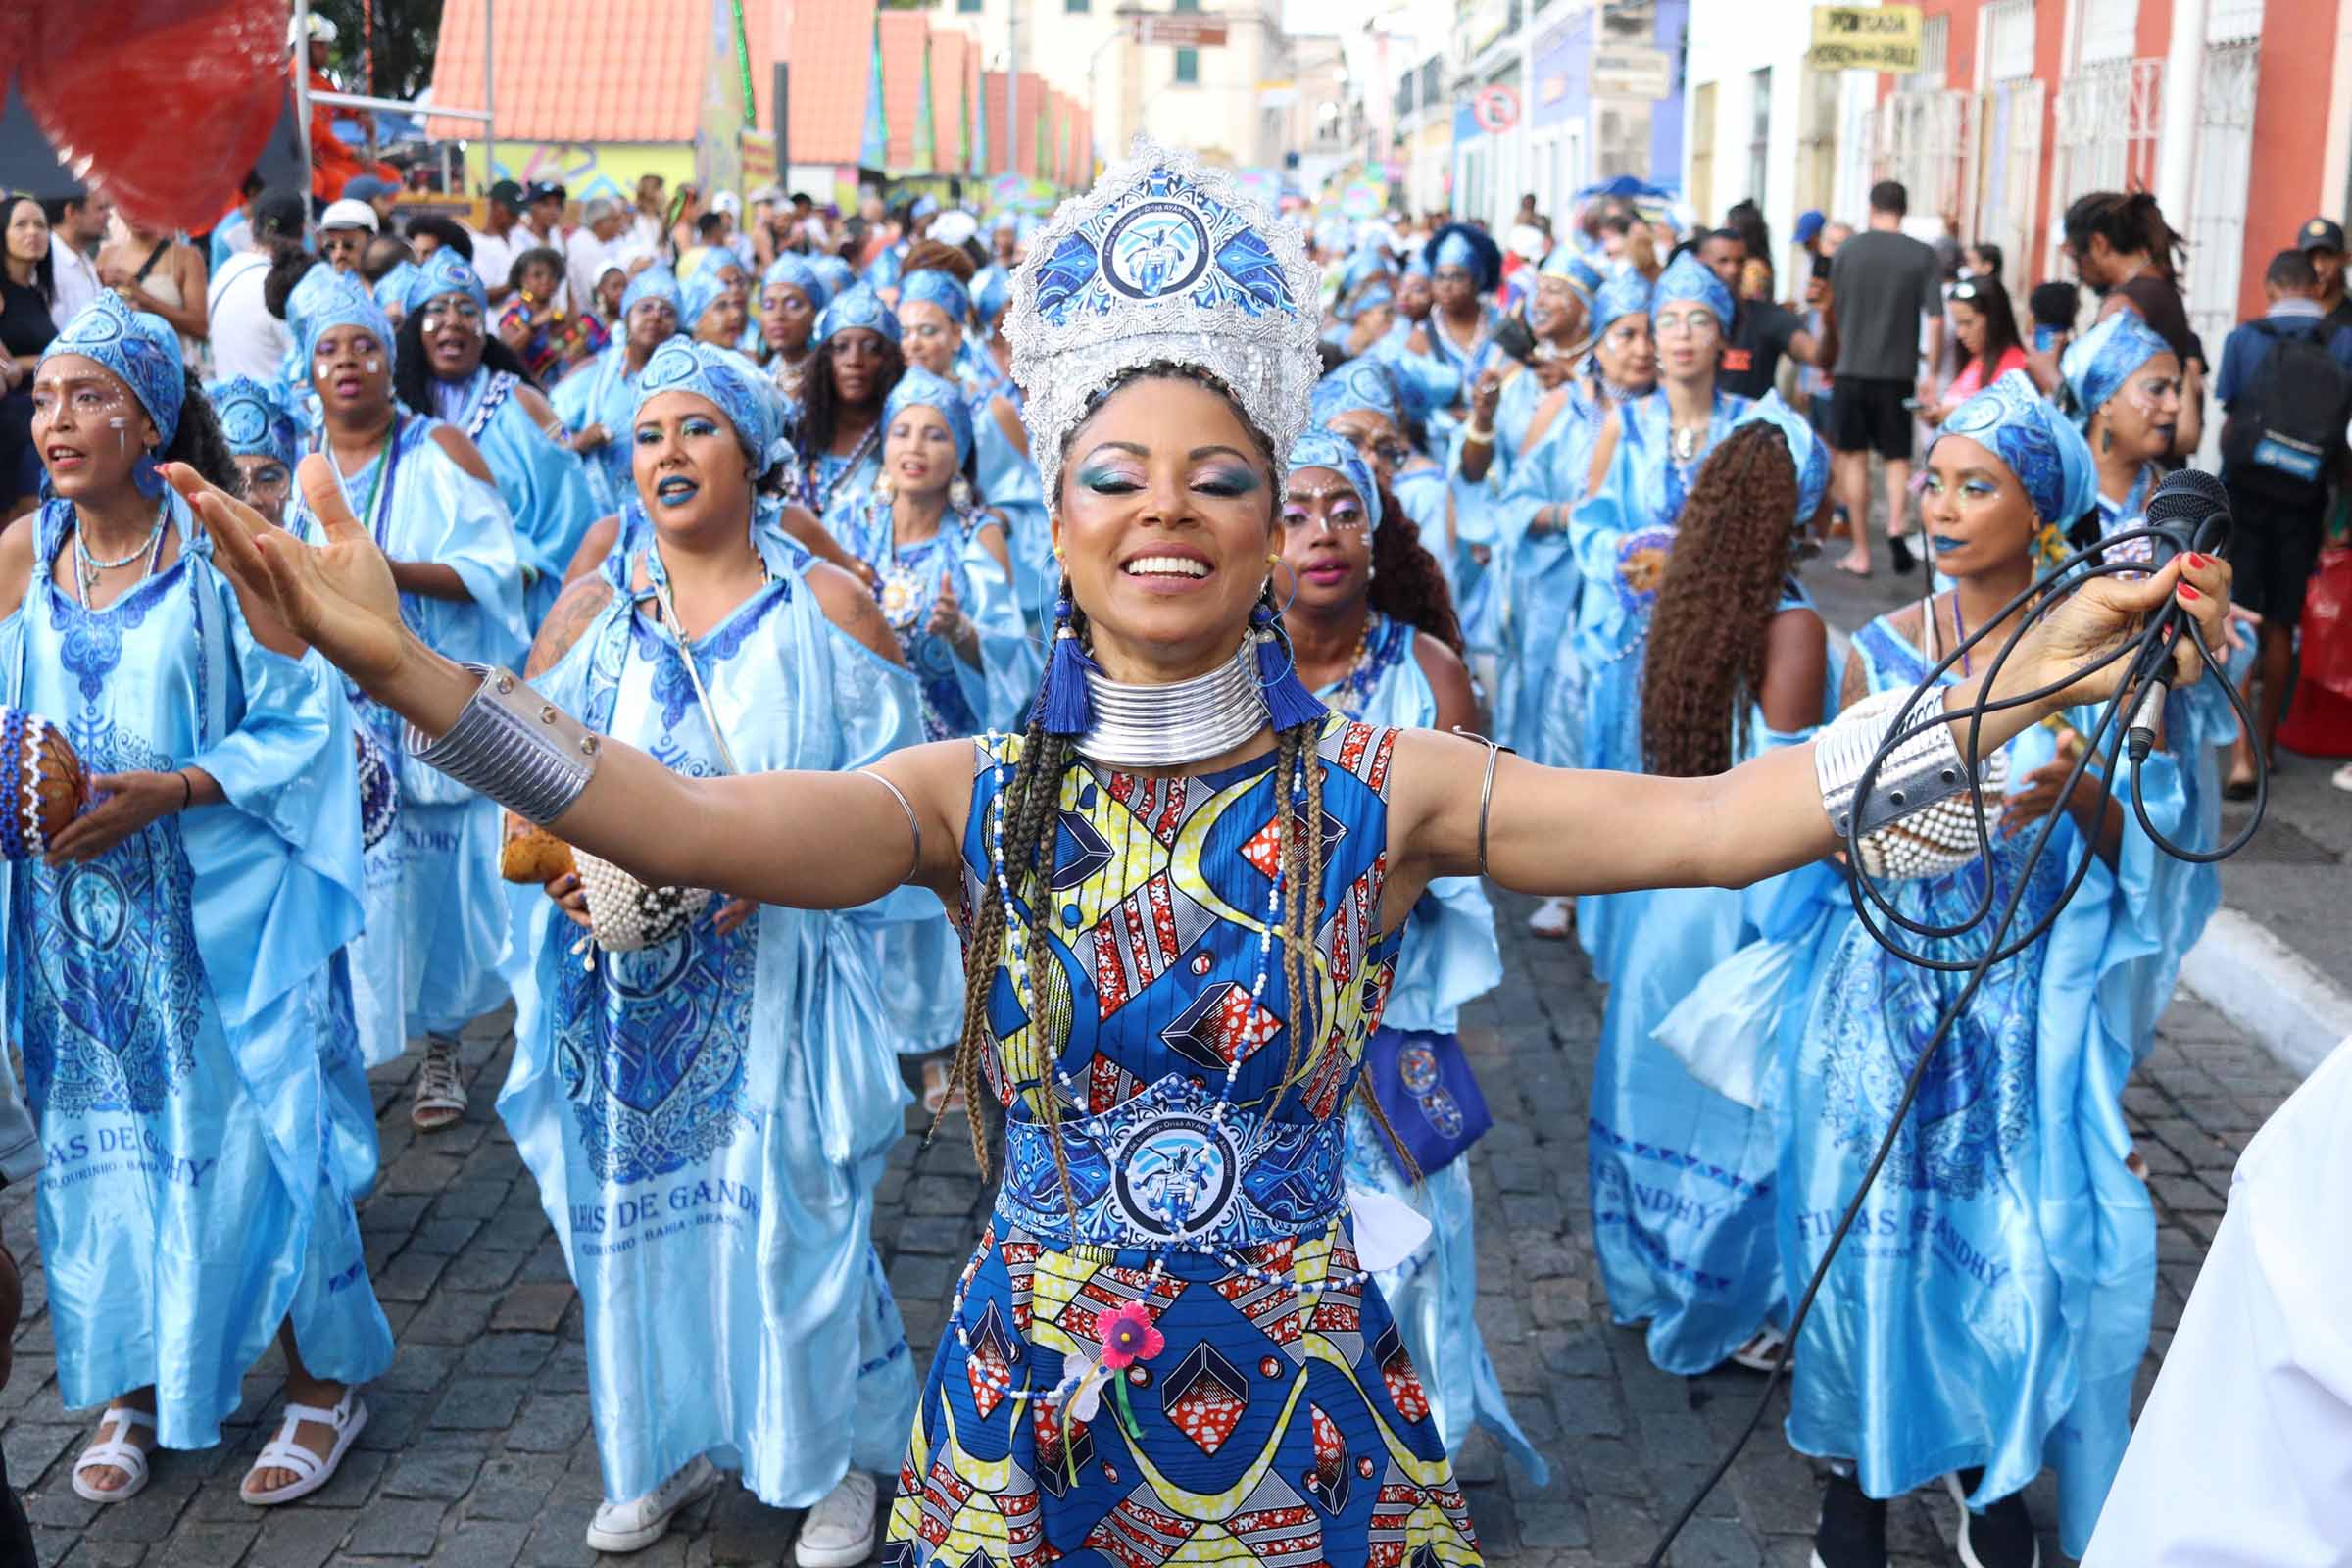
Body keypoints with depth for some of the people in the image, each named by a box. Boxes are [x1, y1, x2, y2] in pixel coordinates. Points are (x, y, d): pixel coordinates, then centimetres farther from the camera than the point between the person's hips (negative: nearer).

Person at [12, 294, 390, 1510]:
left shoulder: (222, 542, -9)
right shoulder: (23, 555, 3)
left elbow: (303, 719, -10)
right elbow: (5, 725, 11)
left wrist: (166, 791, -19)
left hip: (219, 909, -4)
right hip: (75, 912, 4)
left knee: (250, 1128, 2)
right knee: (102, 1136, 12)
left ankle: (321, 1377, 20)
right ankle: (131, 1383, 30)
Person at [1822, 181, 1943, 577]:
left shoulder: (1846, 251, -1)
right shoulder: (1921, 255, -2)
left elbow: (1835, 314, 9)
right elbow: (1935, 320, -6)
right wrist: (1931, 373, 3)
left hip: (1852, 368, 0)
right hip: (1899, 371, 0)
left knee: (1854, 458, 8)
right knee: (1897, 458, 11)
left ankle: (1861, 552, 9)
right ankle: (1897, 527, -14)